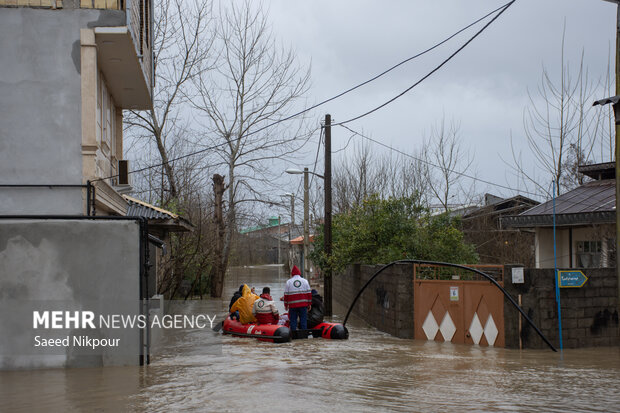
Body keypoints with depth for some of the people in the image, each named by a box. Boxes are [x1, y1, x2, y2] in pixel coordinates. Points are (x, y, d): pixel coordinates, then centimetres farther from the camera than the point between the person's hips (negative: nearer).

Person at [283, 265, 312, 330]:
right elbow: (309, 293, 7)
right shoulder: (304, 281, 6)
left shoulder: (288, 282, 2)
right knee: (303, 320, 4)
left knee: (293, 320, 4)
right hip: (303, 305, 1)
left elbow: (286, 295, 2)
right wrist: (309, 304, 12)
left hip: (292, 305, -1)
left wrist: (286, 305, 9)